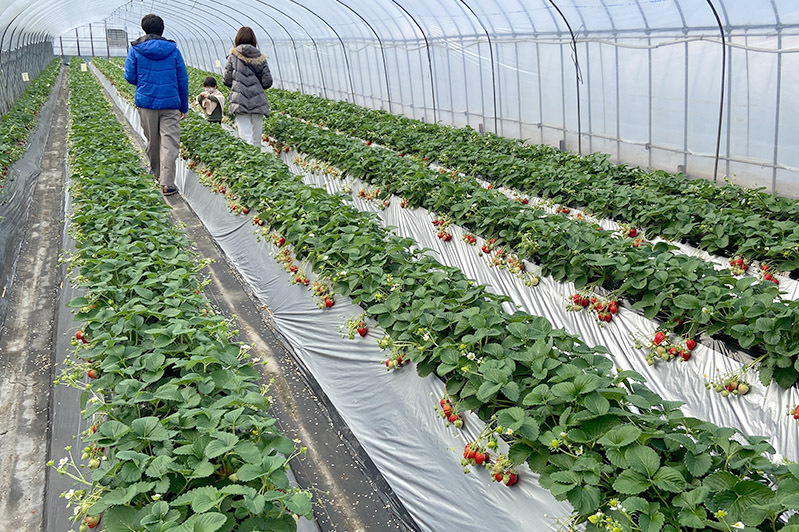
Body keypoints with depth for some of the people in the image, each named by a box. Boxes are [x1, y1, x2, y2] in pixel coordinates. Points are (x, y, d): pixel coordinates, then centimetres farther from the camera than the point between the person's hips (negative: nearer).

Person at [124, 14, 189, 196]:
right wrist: (184, 106, 13)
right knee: (170, 142, -5)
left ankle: (156, 172, 34)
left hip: (146, 101, 1)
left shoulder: (135, 49, 0)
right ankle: (167, 183, -13)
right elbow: (183, 80, 5)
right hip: (170, 103, -1)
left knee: (152, 140, 17)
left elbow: (130, 77, 0)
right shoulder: (173, 49, 2)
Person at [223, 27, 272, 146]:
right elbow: (267, 81, 2)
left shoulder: (233, 56, 0)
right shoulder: (260, 57, 4)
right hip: (258, 101, 2)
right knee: (257, 139, 10)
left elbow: (227, 80, 0)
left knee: (245, 137, -7)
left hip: (240, 101, -2)